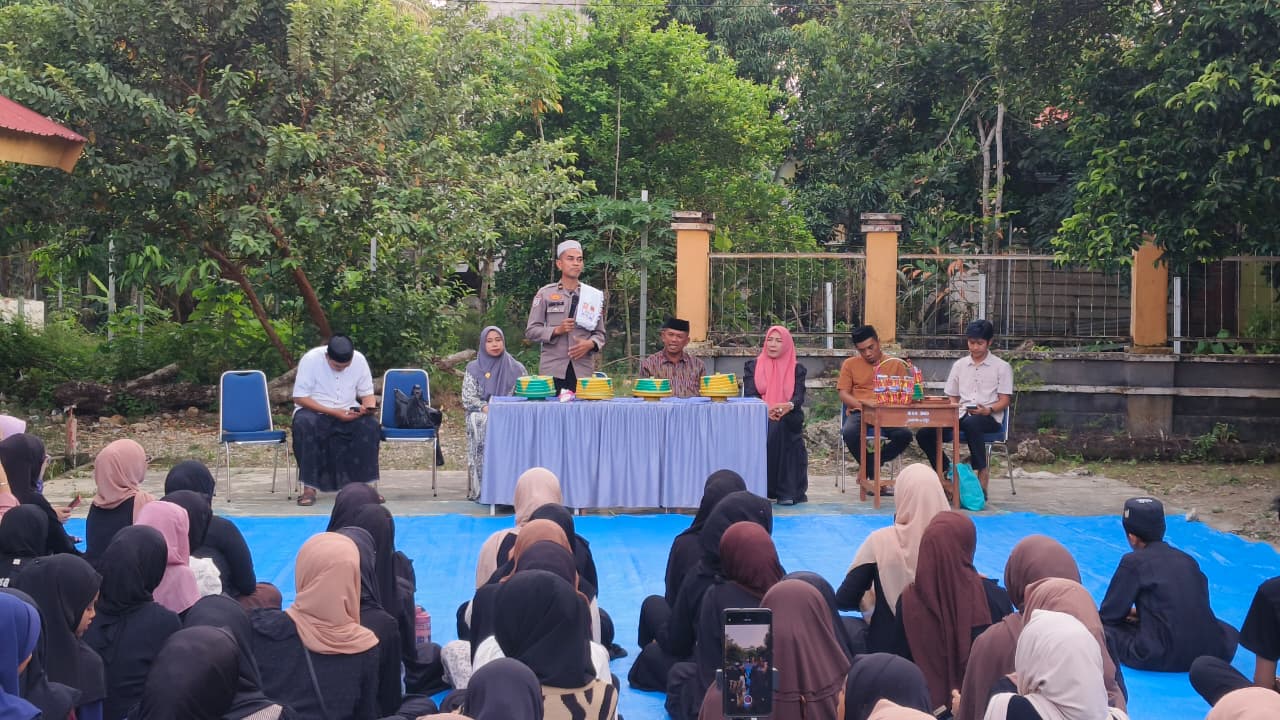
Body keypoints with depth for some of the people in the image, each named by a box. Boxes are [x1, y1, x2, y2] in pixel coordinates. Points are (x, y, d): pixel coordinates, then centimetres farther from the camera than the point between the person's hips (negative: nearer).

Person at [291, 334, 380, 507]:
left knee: (371, 425, -28)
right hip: (314, 410, -3)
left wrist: (369, 407, -21)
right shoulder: (311, 359, -17)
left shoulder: (359, 360, -6)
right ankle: (309, 487, -30)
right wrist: (333, 412, -26)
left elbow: (367, 394, 4)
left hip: (348, 412, 3)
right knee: (304, 424, -37)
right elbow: (299, 398, -17)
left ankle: (363, 484, -21)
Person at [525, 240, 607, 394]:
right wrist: (556, 330, -10)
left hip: (583, 370, 1)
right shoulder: (545, 293, 8)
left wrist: (590, 344, -9)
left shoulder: (593, 295, 13)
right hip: (552, 370, -1)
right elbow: (531, 331, 6)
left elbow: (599, 333, 13)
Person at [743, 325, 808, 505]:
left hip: (788, 420, 0)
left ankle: (787, 490, -34)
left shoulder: (797, 369, 14)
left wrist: (788, 406, -27)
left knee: (779, 425, -35)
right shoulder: (752, 366, 14)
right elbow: (749, 394, 0)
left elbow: (799, 396, -1)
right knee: (769, 427, -35)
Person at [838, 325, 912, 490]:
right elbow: (843, 393, 5)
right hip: (860, 413, 0)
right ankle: (874, 476, -14)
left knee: (905, 434, -32)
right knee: (850, 433, -36)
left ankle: (870, 467, -10)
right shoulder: (850, 364, 12)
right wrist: (862, 405, -14)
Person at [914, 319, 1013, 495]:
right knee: (924, 433, -20)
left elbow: (1004, 401, 1)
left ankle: (982, 472, -29)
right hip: (961, 415, 4)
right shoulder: (959, 365, 18)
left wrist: (988, 410, -19)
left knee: (971, 423, -42)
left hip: (988, 418, -4)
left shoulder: (1002, 367, 6)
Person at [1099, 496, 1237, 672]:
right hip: (1210, 653, 4)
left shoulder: (1133, 562, -4)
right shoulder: (1188, 559, 12)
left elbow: (1108, 615, 1)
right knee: (1229, 632, 37)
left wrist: (1130, 613, 26)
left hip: (1162, 657, -4)